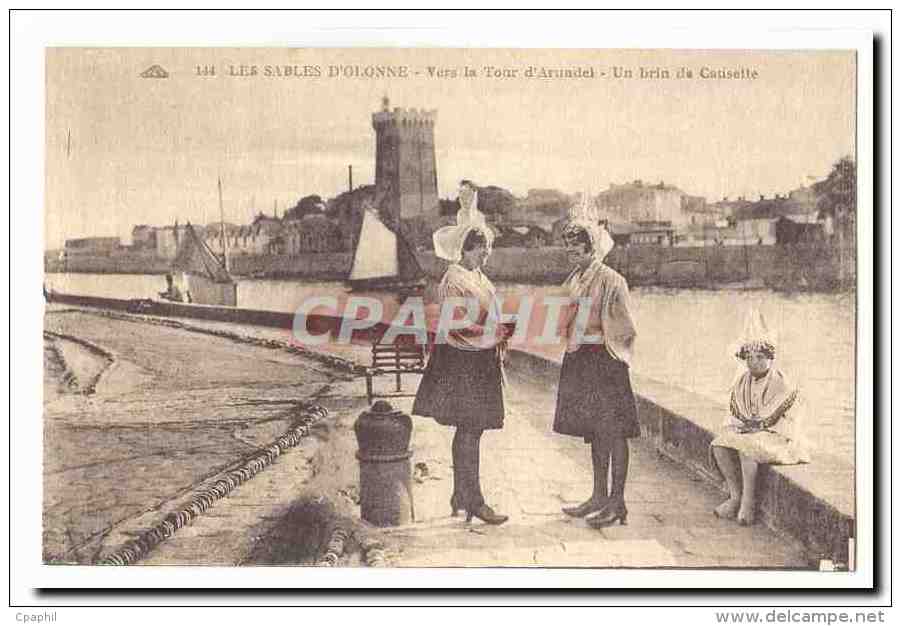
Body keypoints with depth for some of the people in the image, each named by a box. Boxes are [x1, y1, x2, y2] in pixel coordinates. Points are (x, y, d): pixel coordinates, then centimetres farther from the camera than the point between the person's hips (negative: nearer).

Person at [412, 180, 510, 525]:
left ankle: (460, 497, 21)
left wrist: (498, 344, 15)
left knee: (469, 430, 13)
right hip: (461, 362, -9)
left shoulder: (478, 277, 15)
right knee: (469, 432, -5)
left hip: (482, 362, 9)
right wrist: (498, 334, -20)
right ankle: (474, 502, 0)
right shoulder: (454, 280, -14)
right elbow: (458, 328, -20)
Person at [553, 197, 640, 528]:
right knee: (594, 432, 14)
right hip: (579, 361, 8)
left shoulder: (610, 280, -11)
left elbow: (623, 329, -12)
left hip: (604, 360, -8)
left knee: (613, 432, -3)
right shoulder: (573, 281, 13)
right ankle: (599, 497, 23)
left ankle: (617, 502, 3)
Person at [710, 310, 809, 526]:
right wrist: (740, 425, -8)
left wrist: (758, 426, -19)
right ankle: (735, 496, -13)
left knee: (746, 447, -34)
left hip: (775, 437, -6)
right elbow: (734, 412, 13)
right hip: (747, 432, 7)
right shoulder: (742, 381, 7)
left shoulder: (781, 384, -12)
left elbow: (787, 420, -14)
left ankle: (748, 502, -24)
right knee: (719, 446, -19)